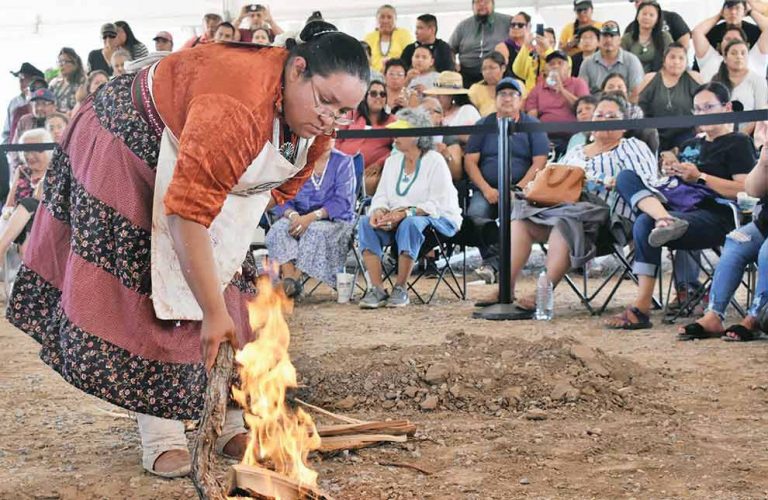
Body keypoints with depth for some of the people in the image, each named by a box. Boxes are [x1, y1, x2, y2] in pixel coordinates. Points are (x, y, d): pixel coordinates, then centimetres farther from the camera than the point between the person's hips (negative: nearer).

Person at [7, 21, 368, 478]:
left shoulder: (318, 125, -16)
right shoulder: (234, 110, -43)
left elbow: (279, 187, 0)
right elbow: (189, 213, -42)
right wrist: (213, 312, -38)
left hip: (197, 171, 8)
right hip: (131, 152, -8)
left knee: (222, 278, 2)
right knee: (148, 292, -11)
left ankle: (231, 423, 7)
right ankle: (161, 435, -7)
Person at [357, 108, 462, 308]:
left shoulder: (435, 161, -7)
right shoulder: (392, 161, 15)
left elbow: (437, 205, -16)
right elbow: (381, 195, 11)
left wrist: (405, 213, -28)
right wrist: (379, 211, -14)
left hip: (437, 219, -6)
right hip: (396, 219, 6)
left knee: (410, 223, -40)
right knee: (365, 222, -22)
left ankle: (400, 288, -28)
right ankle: (377, 288, -28)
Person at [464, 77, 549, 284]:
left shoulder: (532, 126, 10)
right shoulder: (484, 125, 15)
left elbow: (539, 163, 1)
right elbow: (470, 161, 8)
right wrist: (486, 190, -8)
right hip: (487, 189, 2)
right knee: (475, 213, -30)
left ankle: (492, 263, -27)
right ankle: (492, 259, -24)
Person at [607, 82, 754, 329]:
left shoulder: (738, 143, 8)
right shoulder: (690, 145, 32)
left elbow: (745, 191, -6)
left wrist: (700, 177, -10)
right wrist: (672, 173, 8)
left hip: (714, 217, -7)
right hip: (676, 206, 7)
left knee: (645, 224, -34)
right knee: (626, 177, -14)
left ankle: (641, 308, -38)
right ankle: (664, 219, -42)